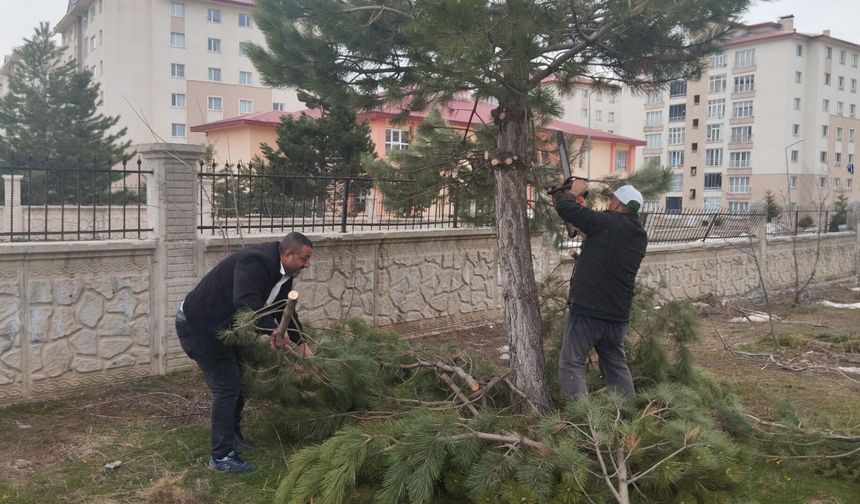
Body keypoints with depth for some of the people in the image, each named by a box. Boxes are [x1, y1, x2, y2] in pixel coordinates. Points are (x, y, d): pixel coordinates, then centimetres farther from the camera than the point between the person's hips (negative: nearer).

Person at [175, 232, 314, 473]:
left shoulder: (282, 273, 2)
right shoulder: (255, 261, -28)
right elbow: (246, 301, -44)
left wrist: (301, 343, 10)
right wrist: (273, 329, -49)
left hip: (221, 326, 10)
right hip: (197, 325, -10)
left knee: (238, 380, 17)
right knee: (226, 387, -8)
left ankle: (233, 436, 35)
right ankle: (222, 456, 3)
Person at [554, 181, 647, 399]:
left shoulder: (607, 222, -14)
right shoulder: (640, 236, 8)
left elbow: (564, 206, -13)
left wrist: (574, 191, 7)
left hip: (587, 312, -7)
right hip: (618, 316, 7)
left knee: (571, 365, 0)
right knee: (617, 367, 21)